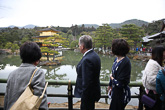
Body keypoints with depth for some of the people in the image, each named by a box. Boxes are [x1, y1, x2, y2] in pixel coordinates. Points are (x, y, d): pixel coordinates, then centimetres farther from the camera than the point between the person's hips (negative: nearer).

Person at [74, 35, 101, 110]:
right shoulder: (95, 55, 3)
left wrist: (84, 97, -18)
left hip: (88, 93, -9)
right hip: (94, 91, 9)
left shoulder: (87, 60, -27)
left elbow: (87, 82, -27)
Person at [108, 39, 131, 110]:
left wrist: (112, 78, -8)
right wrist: (110, 85, 20)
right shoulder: (117, 59, 0)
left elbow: (121, 83, -25)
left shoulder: (125, 62, -26)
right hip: (115, 91, 8)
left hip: (121, 94, -8)